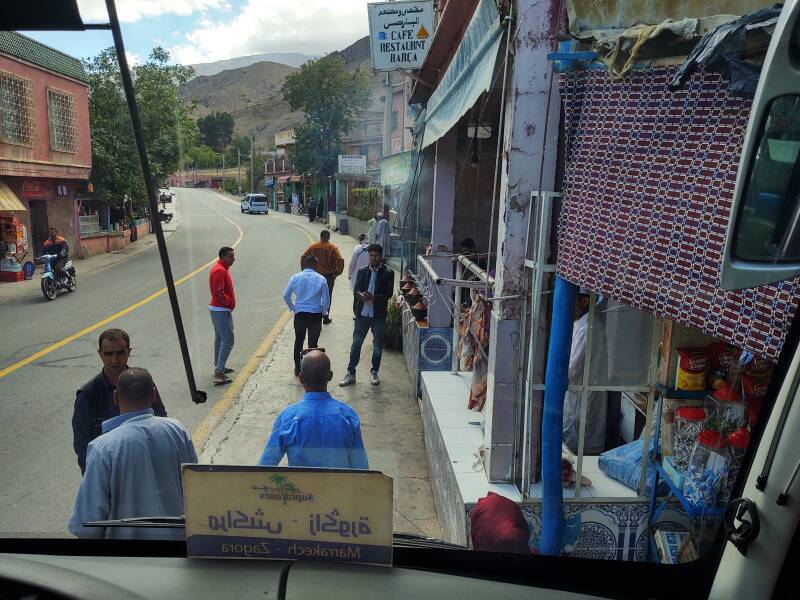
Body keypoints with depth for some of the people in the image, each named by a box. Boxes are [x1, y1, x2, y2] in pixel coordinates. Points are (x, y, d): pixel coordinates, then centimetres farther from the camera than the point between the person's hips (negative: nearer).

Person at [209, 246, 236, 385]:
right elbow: (219, 292, -27)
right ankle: (219, 373, -10)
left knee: (219, 338, 18)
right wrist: (230, 302, -15)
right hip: (222, 311, -11)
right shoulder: (220, 271, -20)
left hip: (217, 309, 11)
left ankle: (219, 367, 30)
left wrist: (229, 303, 11)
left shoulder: (223, 268, 12)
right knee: (228, 341, -10)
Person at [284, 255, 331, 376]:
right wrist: (324, 312, 10)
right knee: (312, 343, 8)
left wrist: (292, 308, 14)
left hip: (299, 315, 2)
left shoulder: (295, 277, -3)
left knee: (298, 341, 19)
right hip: (315, 315, -2)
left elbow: (286, 295, -1)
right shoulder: (321, 279, -8)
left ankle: (297, 369, 28)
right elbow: (326, 299, -6)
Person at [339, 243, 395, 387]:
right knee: (356, 343, 4)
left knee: (378, 344, 10)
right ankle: (351, 373, 14)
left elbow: (388, 294, -8)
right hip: (362, 313, 2)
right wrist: (361, 295, -22)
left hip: (379, 315, -2)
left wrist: (373, 297, -23)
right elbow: (356, 289, 1)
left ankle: (374, 373, 25)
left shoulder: (388, 273, -2)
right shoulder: (362, 271, 6)